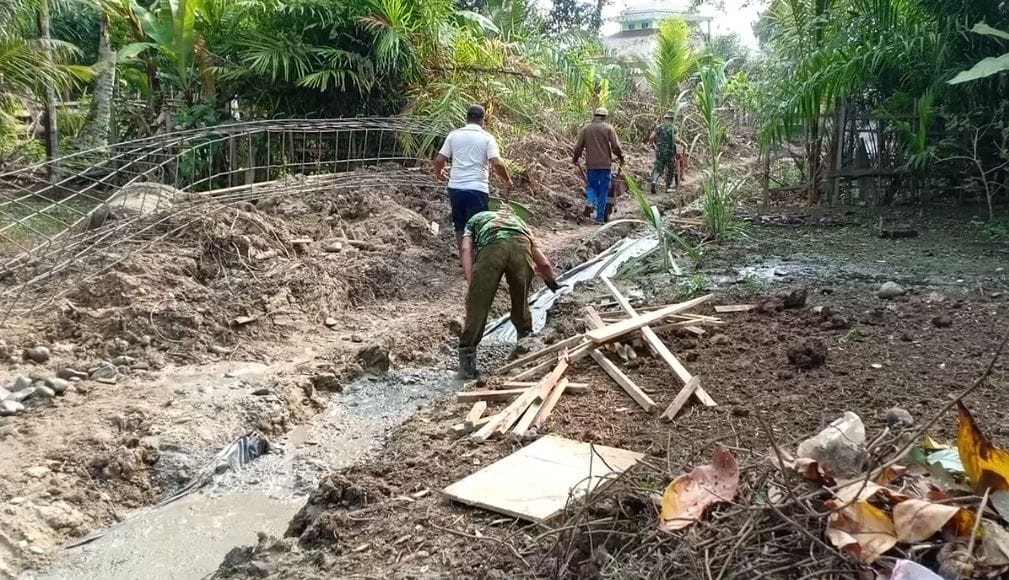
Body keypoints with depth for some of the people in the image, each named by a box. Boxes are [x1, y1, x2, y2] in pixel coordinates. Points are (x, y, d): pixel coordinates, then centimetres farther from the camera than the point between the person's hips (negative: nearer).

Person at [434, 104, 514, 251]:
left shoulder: (454, 135, 6)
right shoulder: (487, 137, -2)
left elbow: (439, 160, 4)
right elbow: (497, 163, -13)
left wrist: (438, 173, 25)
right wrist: (507, 180, 3)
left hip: (455, 188, 4)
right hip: (477, 189, -4)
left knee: (460, 227, 17)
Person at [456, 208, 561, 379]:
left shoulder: (475, 219, 41)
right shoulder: (518, 221, 46)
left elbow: (466, 249, 17)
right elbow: (543, 264, 43)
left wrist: (471, 285, 9)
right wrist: (554, 284, 61)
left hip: (492, 245, -2)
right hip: (521, 244, 2)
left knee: (477, 306, 5)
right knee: (521, 303, 22)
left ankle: (467, 365, 6)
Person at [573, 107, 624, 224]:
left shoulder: (586, 128, 5)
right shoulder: (608, 128, -2)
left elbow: (578, 146, 5)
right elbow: (616, 146, -7)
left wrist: (576, 159, 20)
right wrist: (621, 157, 8)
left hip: (591, 164, 2)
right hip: (605, 164, -2)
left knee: (591, 185, 18)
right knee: (603, 190, 5)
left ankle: (590, 202, -12)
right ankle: (600, 217, 5)